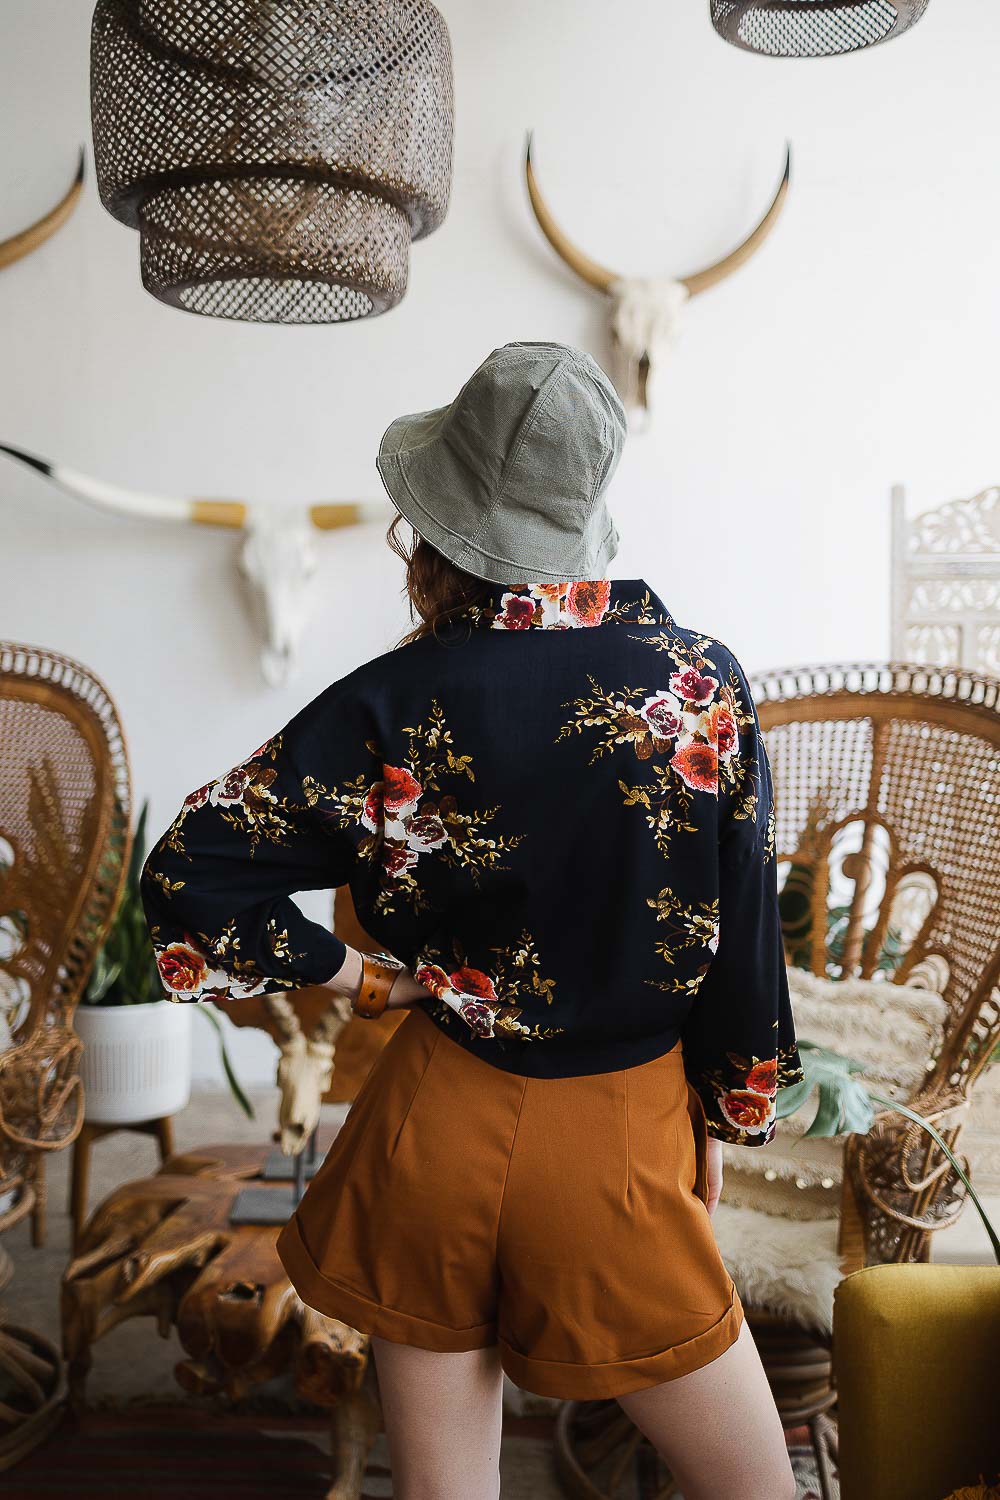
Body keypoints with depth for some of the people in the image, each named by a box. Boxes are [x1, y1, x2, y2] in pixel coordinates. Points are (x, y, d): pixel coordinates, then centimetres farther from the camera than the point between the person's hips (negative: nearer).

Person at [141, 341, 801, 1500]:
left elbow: (191, 876, -12)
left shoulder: (395, 706, -14)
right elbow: (743, 935, -5)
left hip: (440, 1128, 1)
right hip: (618, 1143, 0)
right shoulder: (703, 681, -11)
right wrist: (724, 1117, 9)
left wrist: (367, 978, -2)